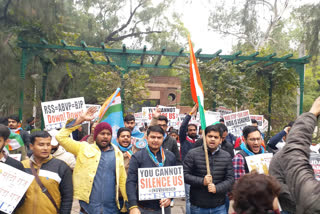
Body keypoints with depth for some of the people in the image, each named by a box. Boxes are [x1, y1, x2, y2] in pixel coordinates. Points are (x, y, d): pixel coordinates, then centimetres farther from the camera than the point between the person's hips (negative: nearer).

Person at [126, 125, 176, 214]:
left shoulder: (171, 156, 2)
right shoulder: (137, 157, -7)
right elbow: (131, 182, -11)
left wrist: (170, 197, -9)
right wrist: (133, 206, -17)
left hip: (164, 207, 3)